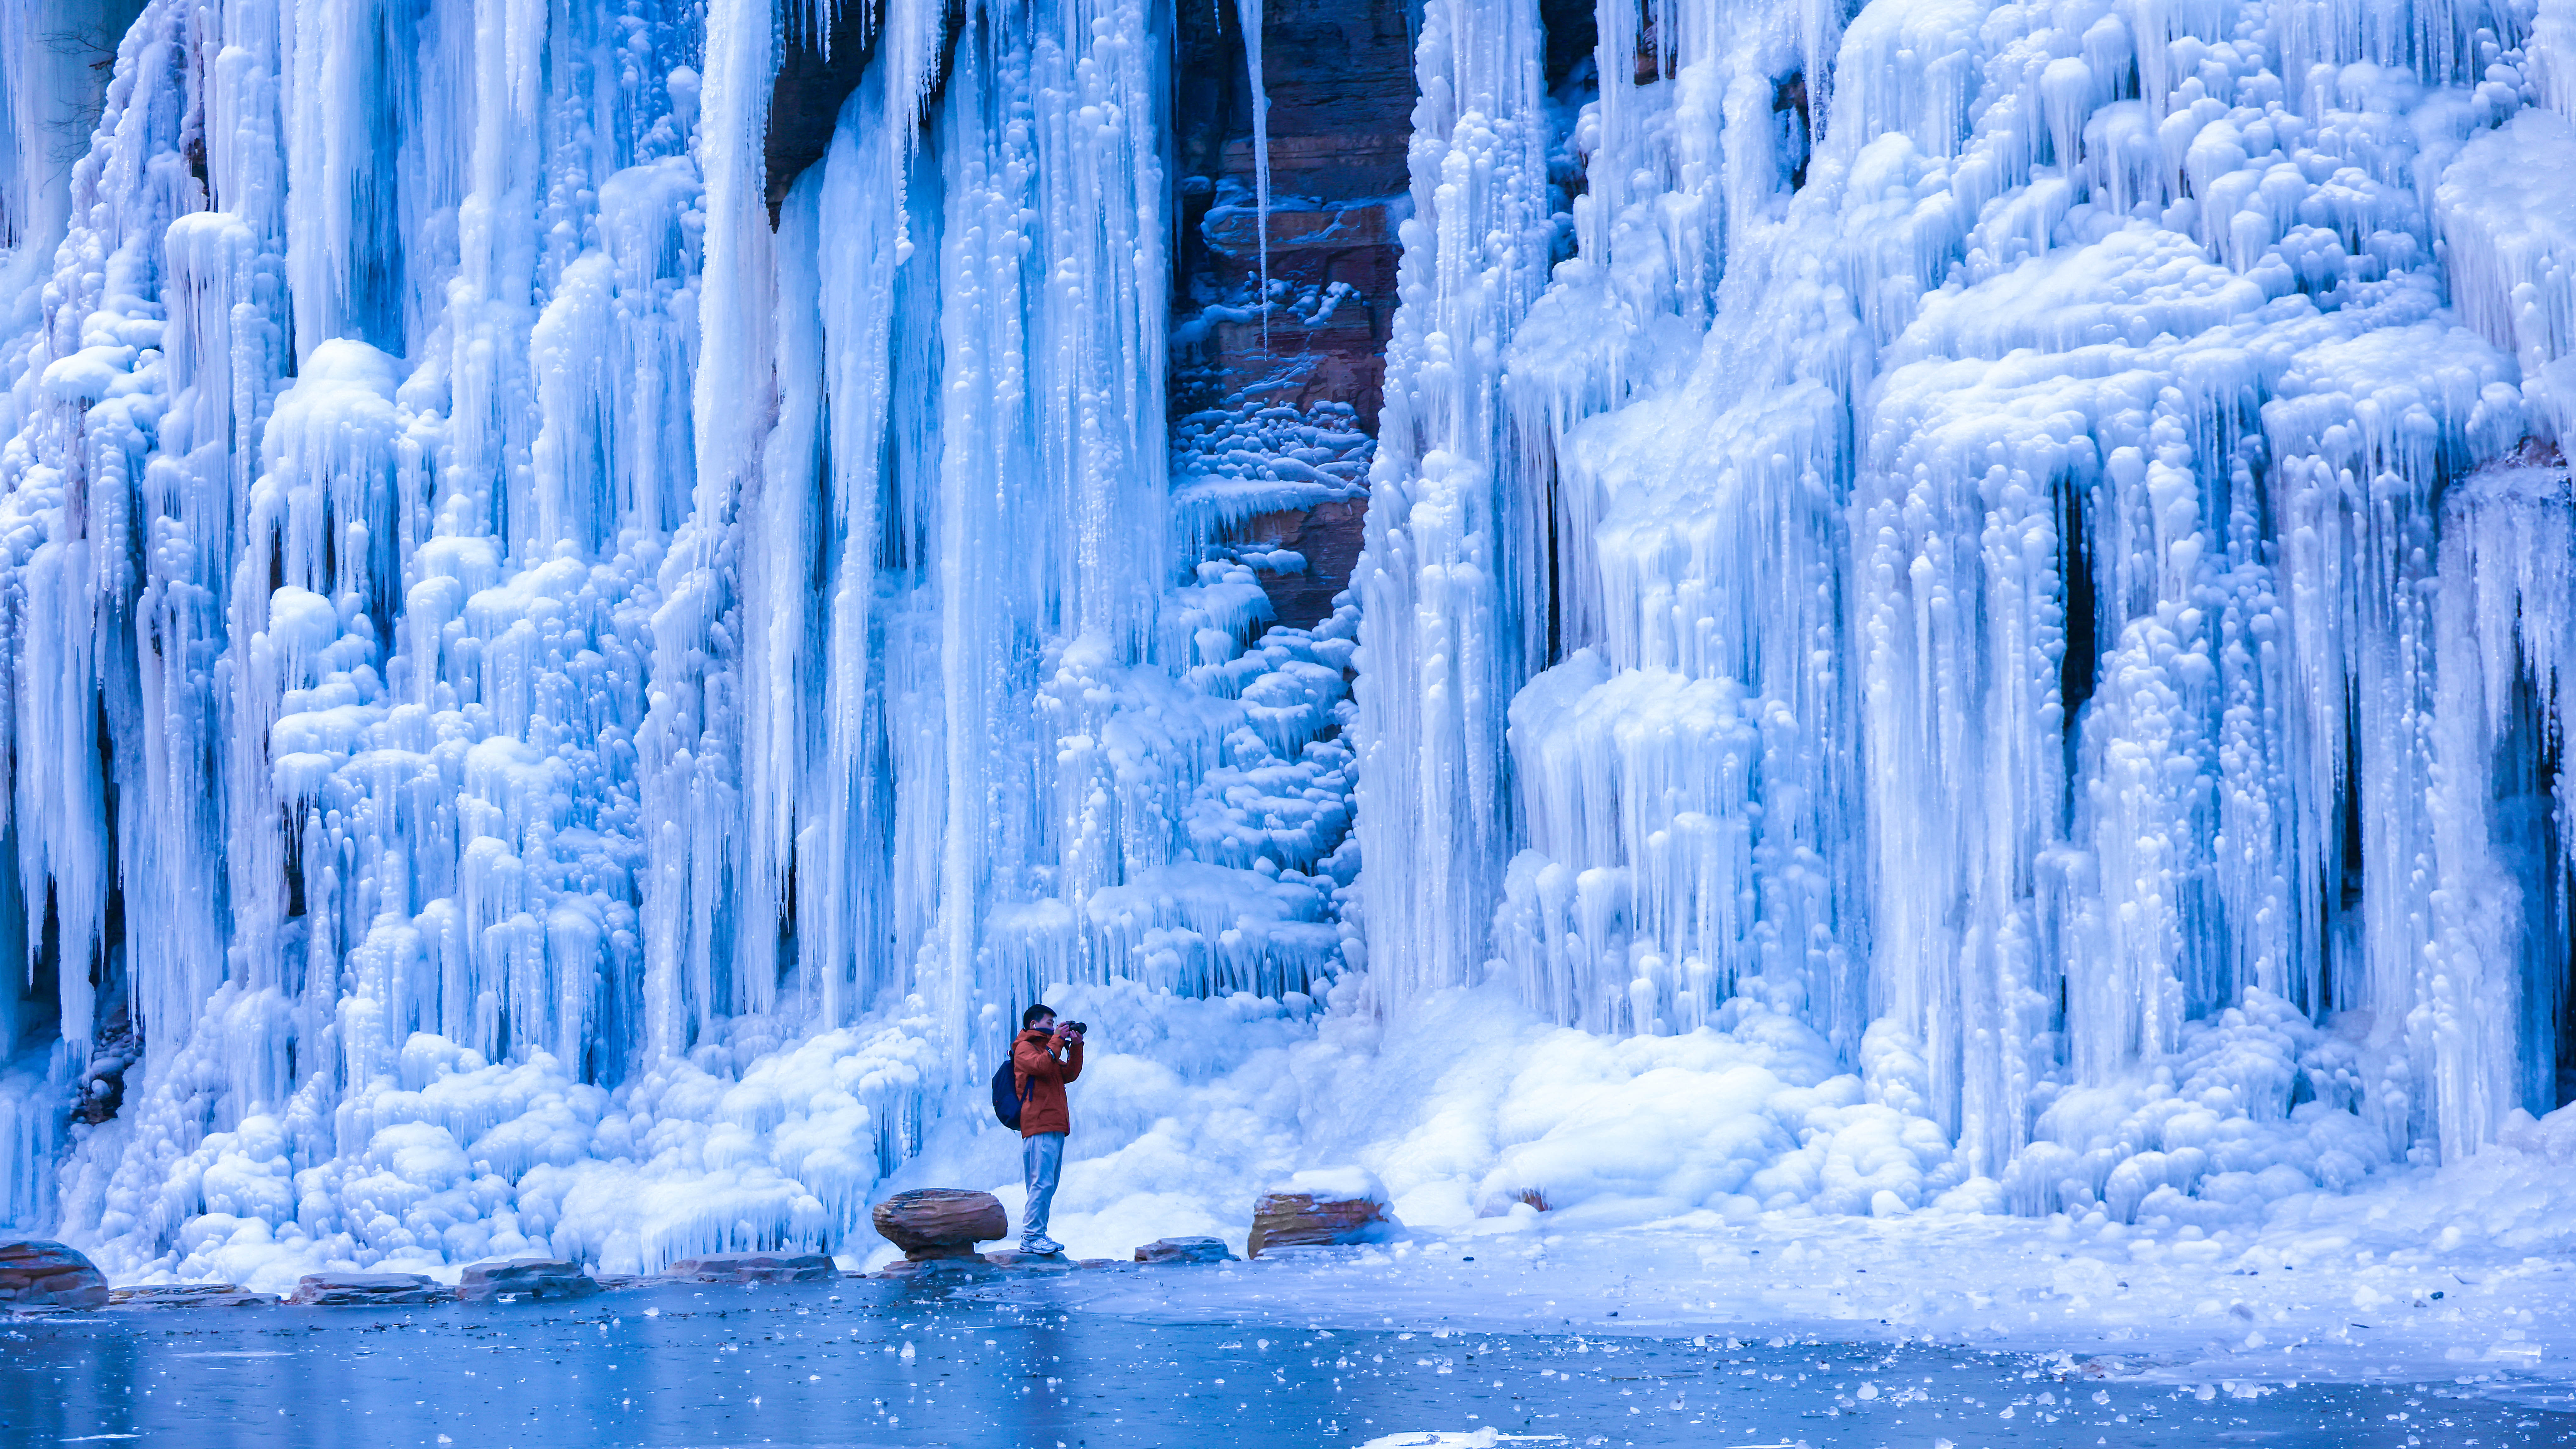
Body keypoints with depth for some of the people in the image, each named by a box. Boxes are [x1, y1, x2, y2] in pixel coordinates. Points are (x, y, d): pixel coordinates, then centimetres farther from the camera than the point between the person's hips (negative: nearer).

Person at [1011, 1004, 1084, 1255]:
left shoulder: (1045, 1049, 27)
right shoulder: (1025, 1048, 0)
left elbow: (1069, 1074, 20)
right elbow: (1042, 1066, -18)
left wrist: (1076, 1046, 10)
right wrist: (1057, 1040, -10)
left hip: (1054, 1126, 10)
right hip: (1039, 1125, -10)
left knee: (1047, 1185, 8)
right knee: (1042, 1182, -15)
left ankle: (1036, 1235, 9)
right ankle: (1031, 1237, -16)